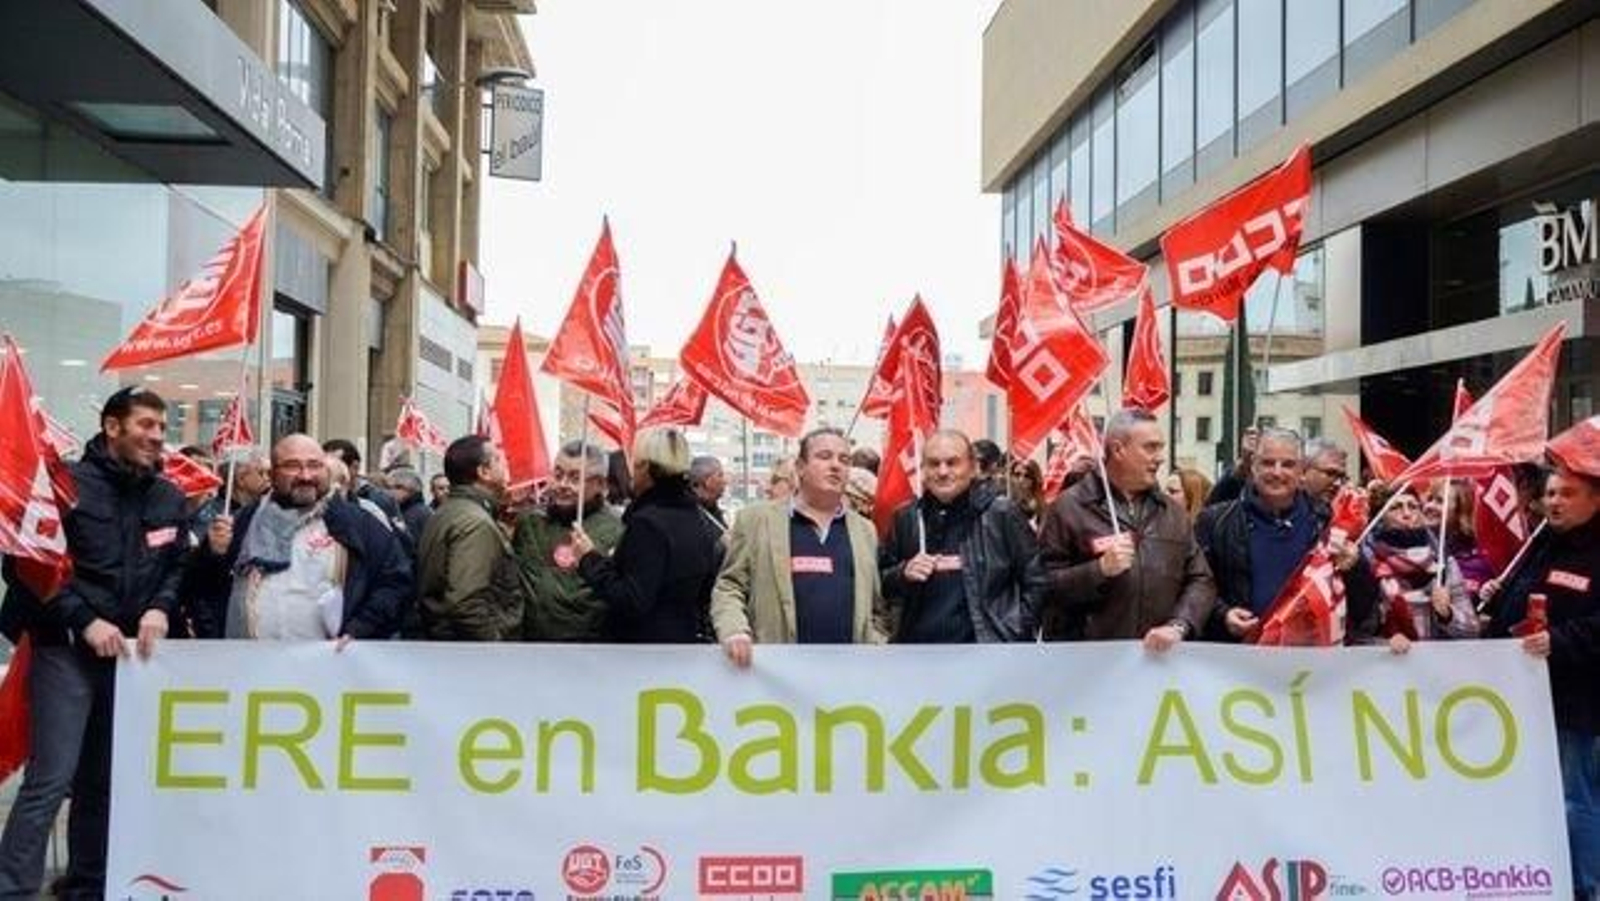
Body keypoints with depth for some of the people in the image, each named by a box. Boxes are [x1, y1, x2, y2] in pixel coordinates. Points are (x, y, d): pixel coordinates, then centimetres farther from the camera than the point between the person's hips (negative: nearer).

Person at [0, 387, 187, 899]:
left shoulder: (169, 498, 9)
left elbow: (178, 566, 15)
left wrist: (160, 607, -6)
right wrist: (85, 621, -15)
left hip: (132, 652, 5)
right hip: (67, 650, -5)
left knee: (104, 781, 12)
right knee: (50, 780, -9)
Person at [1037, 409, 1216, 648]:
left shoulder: (1173, 512, 13)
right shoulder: (1069, 508, -3)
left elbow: (1201, 581, 8)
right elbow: (1042, 585, -8)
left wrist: (1177, 626, -9)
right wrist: (1100, 569, -20)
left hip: (1161, 656, 4)